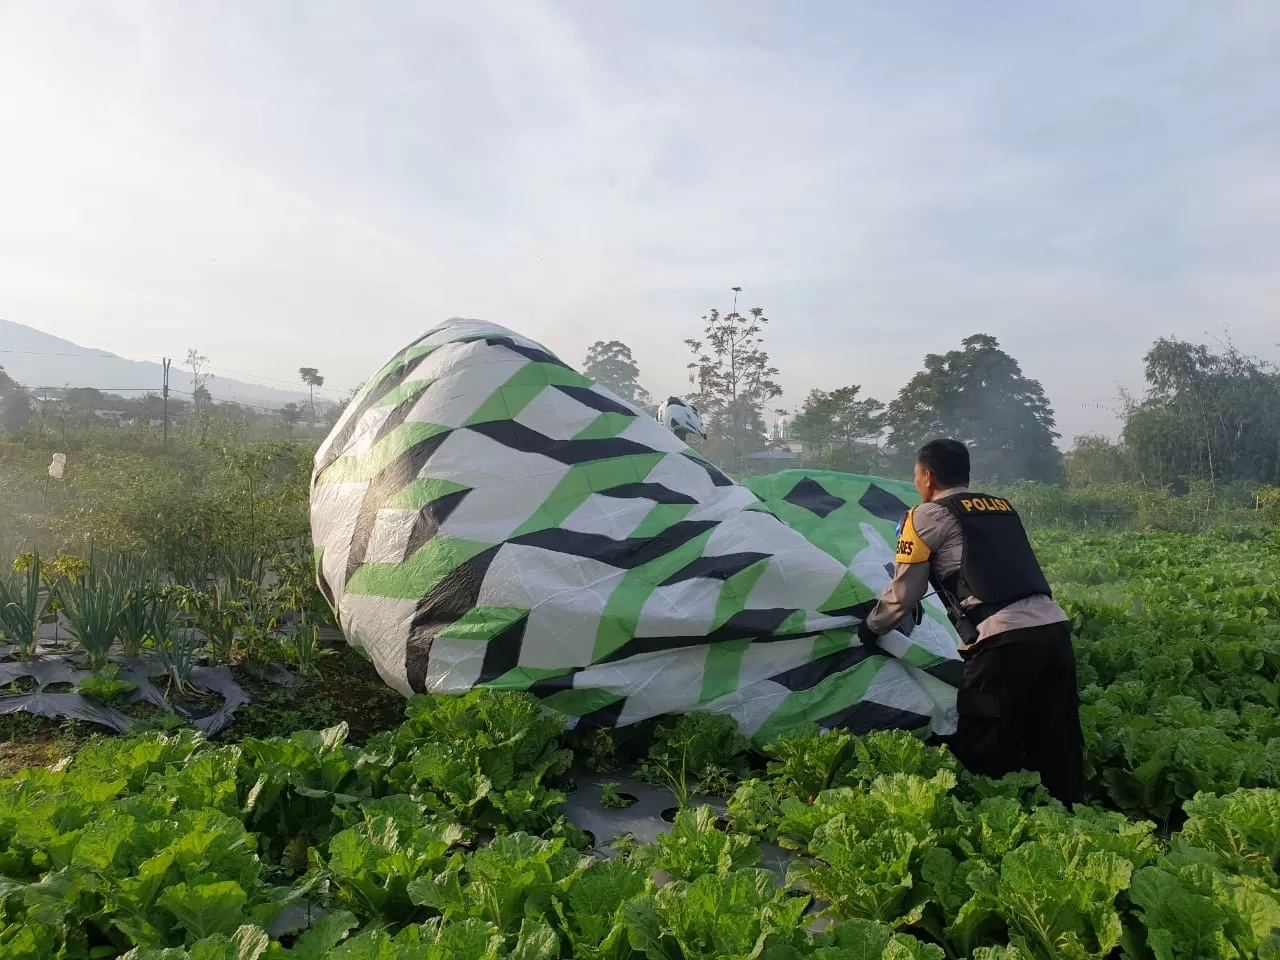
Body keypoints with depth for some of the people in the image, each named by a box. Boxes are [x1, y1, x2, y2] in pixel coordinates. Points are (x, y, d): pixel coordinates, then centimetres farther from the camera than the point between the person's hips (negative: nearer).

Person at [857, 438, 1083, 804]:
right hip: (1054, 629, 7)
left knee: (983, 755, 6)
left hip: (1003, 641, -7)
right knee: (1058, 749, 15)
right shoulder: (1003, 507, 24)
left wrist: (870, 628, 28)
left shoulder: (926, 516, 6)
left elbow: (903, 596, 9)